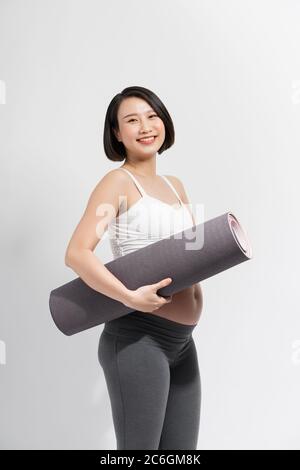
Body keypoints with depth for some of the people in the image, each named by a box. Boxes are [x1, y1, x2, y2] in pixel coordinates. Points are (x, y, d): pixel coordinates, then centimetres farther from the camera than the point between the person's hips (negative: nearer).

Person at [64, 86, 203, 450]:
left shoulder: (175, 185, 15)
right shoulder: (118, 181, -7)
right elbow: (76, 254, -18)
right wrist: (130, 297, -28)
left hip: (182, 342, 7)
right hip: (138, 338, -7)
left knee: (183, 449, 15)